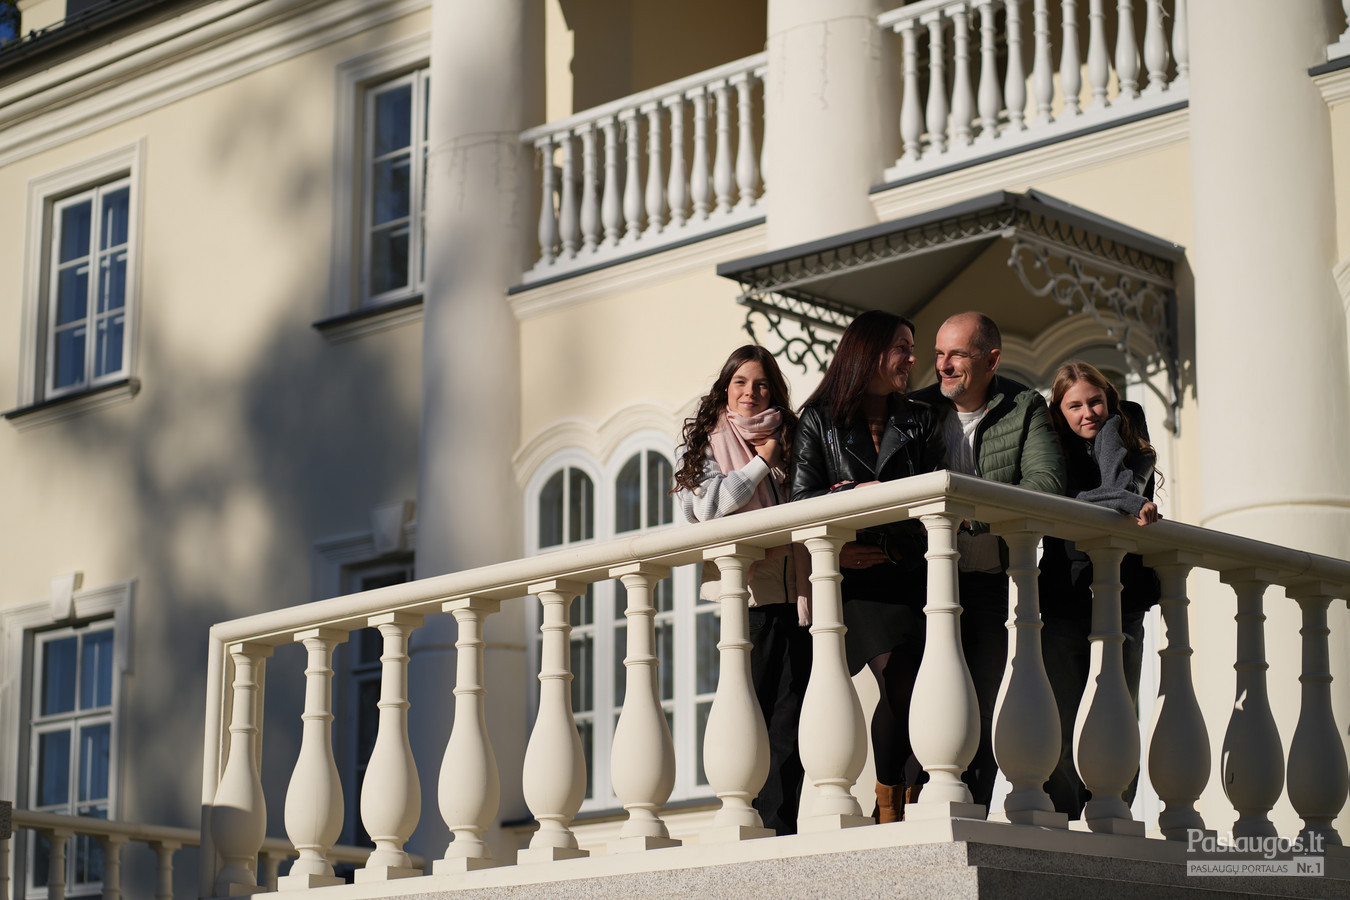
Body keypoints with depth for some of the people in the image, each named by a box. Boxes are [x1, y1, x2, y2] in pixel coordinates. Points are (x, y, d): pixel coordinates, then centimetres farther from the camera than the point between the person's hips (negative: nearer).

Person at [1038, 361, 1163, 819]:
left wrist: (1110, 430, -1)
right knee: (1064, 725, -9)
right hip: (1065, 604, -1)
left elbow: (1118, 488, -7)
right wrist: (1130, 505, -18)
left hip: (1123, 600, 1)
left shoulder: (1134, 450, 15)